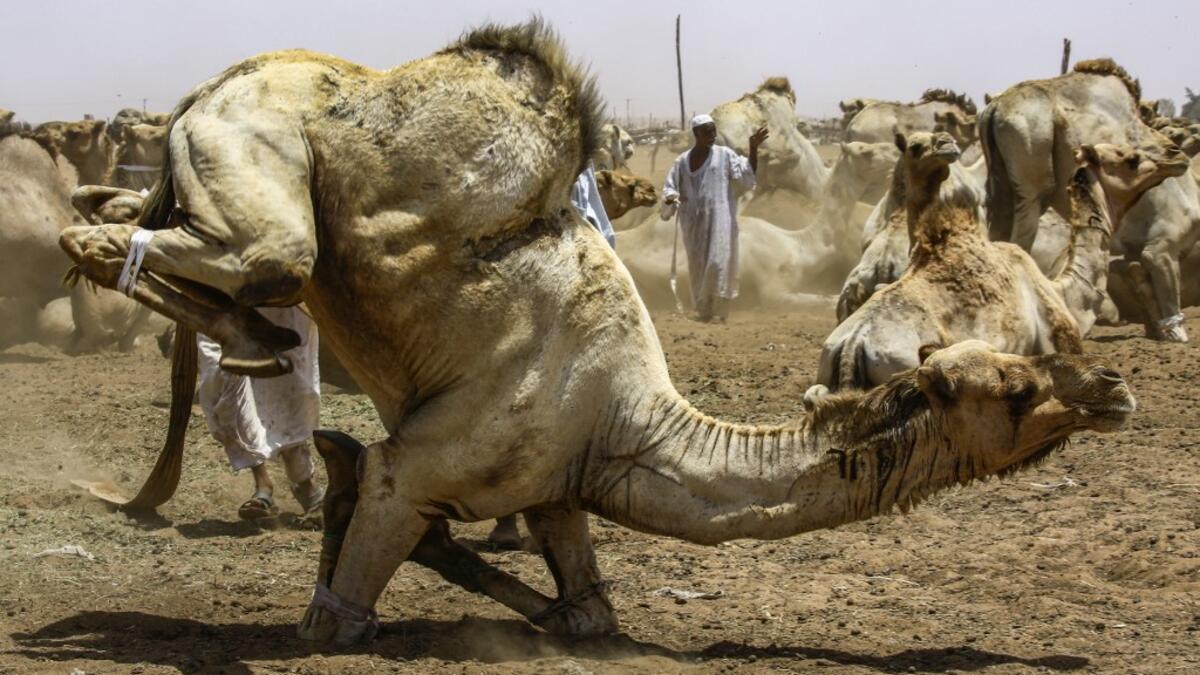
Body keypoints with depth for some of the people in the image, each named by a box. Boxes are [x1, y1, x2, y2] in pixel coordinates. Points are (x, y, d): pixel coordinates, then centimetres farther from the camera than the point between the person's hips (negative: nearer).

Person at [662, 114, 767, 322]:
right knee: (698, 267, 8)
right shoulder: (683, 161, 6)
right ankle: (703, 311, 19)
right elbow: (670, 188, 8)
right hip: (694, 223, 3)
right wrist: (670, 198, -15)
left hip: (719, 222, -3)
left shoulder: (725, 155, 0)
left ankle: (718, 313, -10)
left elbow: (748, 174, -6)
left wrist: (753, 148, -16)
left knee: (719, 263, -11)